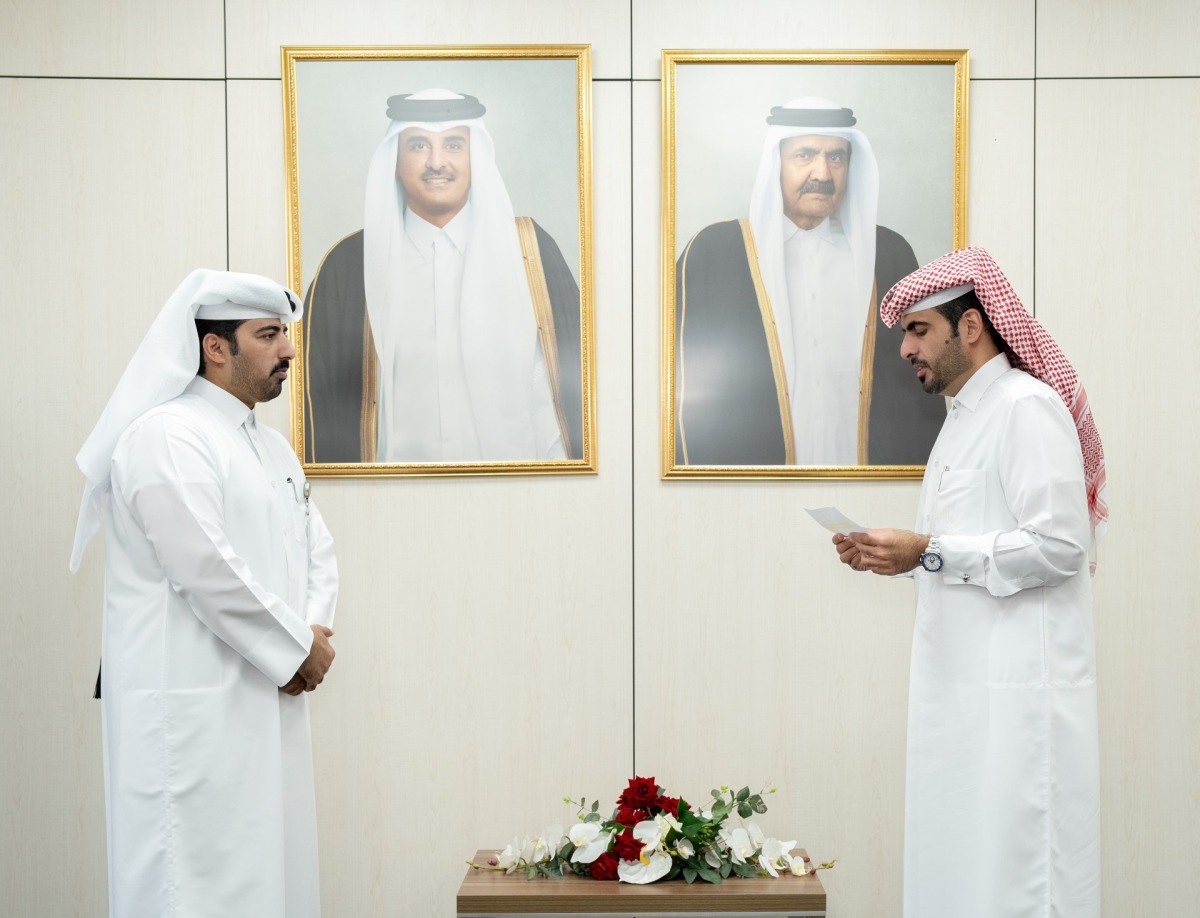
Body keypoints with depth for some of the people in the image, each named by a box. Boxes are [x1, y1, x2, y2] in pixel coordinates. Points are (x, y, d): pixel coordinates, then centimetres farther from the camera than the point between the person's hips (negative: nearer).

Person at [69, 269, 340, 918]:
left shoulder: (275, 449, 16)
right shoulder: (166, 436, -12)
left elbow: (317, 553, 16)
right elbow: (207, 571, -20)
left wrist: (311, 633, -3)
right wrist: (298, 648, -10)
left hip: (271, 704, 9)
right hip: (194, 711, -9)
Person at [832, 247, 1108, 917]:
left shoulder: (1028, 407, -10)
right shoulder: (966, 418, 19)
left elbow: (1058, 546, -19)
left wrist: (930, 553, -18)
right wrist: (891, 556, 8)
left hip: (1019, 684, -9)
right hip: (964, 681, 9)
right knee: (953, 863, 11)